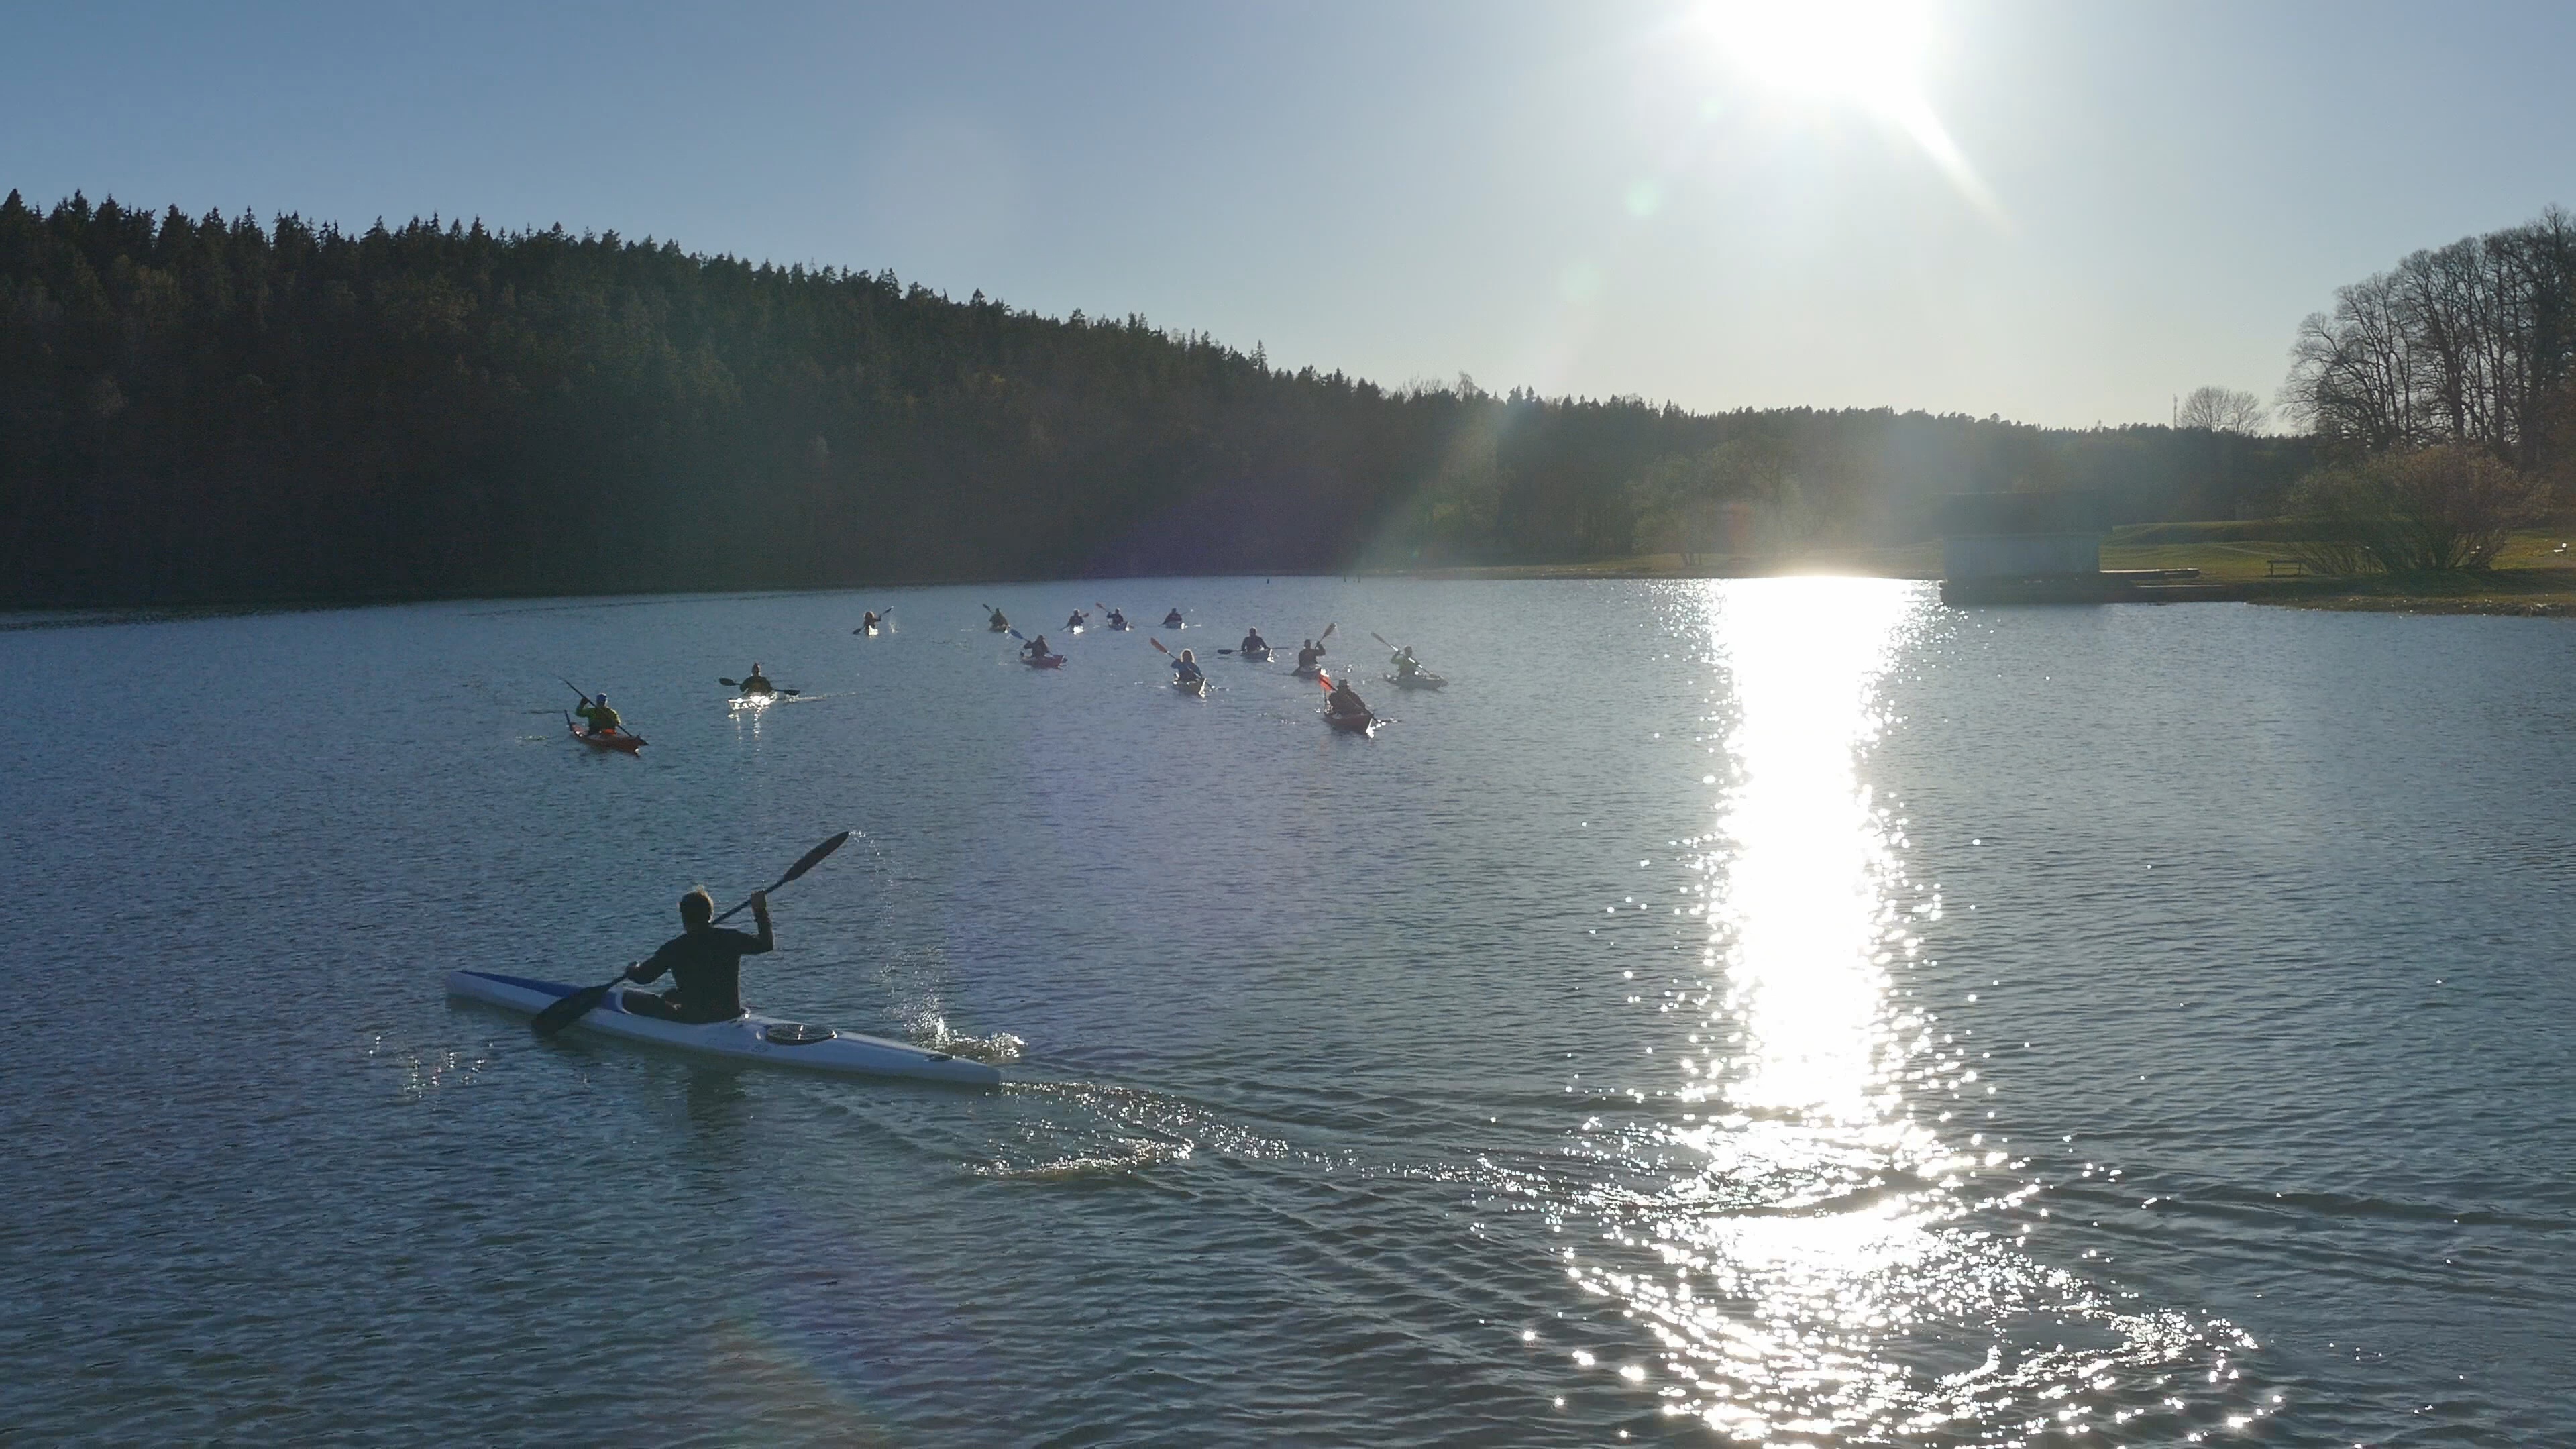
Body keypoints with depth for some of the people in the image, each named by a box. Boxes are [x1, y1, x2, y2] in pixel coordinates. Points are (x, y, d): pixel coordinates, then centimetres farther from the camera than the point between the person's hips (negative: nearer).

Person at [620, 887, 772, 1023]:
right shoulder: (731, 939, -7)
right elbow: (767, 943, 2)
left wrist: (632, 971, 19)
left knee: (628, 999, 4)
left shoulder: (673, 948, -13)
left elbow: (642, 977, -4)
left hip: (693, 1019, -5)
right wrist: (761, 913, 13)